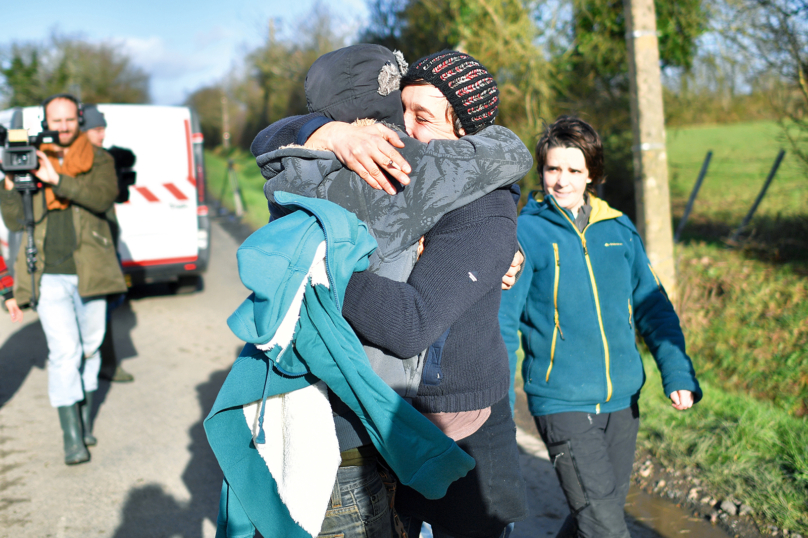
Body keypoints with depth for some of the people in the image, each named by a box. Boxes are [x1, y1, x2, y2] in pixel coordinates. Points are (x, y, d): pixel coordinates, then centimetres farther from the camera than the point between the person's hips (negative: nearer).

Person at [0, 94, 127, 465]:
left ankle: (85, 419, 29)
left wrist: (57, 180, -23)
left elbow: (103, 197, -16)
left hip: (89, 271, 1)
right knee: (64, 351, -10)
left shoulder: (98, 160, 6)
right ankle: (72, 437, -5)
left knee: (89, 347, 11)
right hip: (48, 275, -1)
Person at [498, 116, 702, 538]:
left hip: (623, 400, 5)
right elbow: (501, 321, -7)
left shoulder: (619, 229, 6)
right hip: (562, 403, -5)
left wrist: (677, 372, -2)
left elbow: (652, 305, 11)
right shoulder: (526, 233, -7)